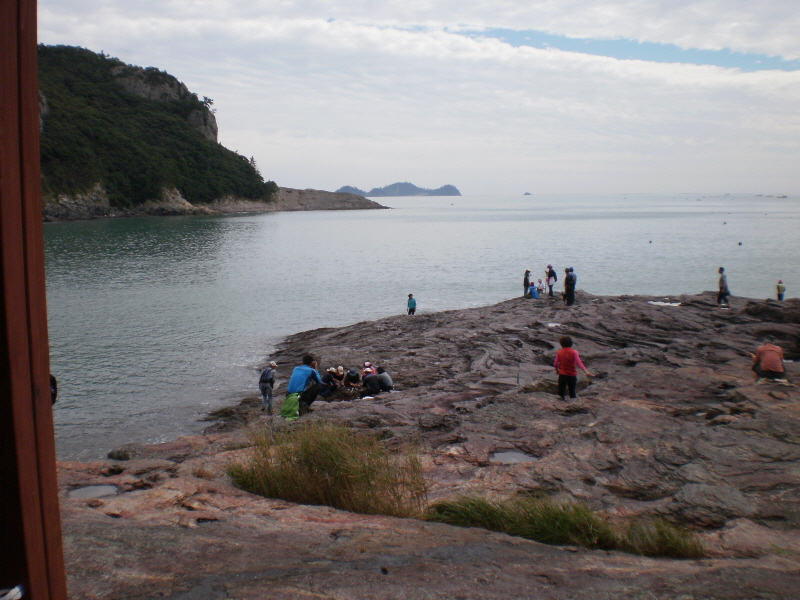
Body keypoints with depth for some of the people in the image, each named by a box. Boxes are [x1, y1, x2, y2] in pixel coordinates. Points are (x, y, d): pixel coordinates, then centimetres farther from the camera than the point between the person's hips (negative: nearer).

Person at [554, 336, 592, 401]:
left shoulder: (559, 352, -3)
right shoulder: (574, 352, -6)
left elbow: (556, 364, -1)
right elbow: (579, 363, -15)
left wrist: (557, 370, 21)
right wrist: (586, 372, -19)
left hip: (562, 374, 0)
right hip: (572, 375, 0)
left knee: (561, 393, 4)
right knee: (572, 391, 13)